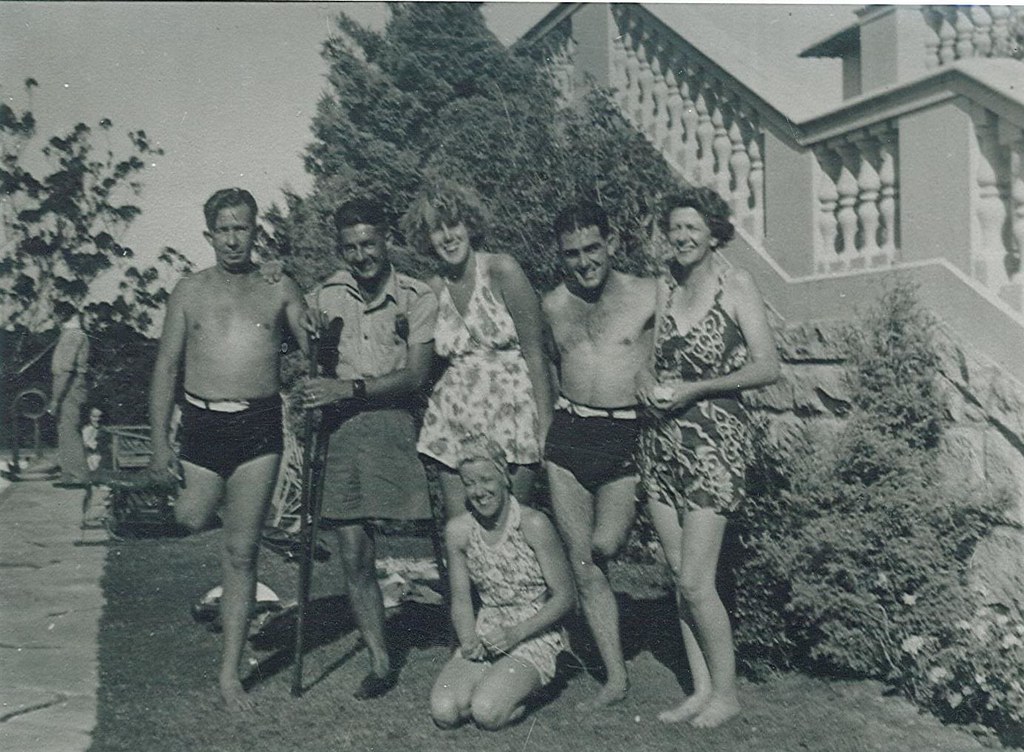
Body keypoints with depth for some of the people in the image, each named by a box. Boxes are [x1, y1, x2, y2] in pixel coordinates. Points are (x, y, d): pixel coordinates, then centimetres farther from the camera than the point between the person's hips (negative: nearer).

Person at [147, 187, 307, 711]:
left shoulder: (279, 289, 7)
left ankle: (229, 673, 7)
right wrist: (160, 443, 1)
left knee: (240, 551, 0)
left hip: (259, 426, -1)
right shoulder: (190, 291, 8)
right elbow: (166, 367, 7)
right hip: (202, 424, 1)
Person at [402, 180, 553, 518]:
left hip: (511, 416, -3)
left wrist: (546, 424, -10)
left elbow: (534, 353, -7)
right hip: (455, 423, 4)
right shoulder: (433, 290, 6)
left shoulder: (501, 270, -6)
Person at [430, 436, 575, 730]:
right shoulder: (458, 530, -1)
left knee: (487, 713, -27)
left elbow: (565, 597, -9)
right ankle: (491, 684, 8)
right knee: (443, 712, -20)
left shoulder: (534, 525, -14)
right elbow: (461, 600, 6)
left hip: (535, 638, -4)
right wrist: (469, 640, -14)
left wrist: (515, 634, -18)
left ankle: (521, 687, 5)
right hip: (485, 638, 4)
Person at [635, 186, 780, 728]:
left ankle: (725, 693, 10)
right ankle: (700, 688, 20)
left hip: (713, 440, -6)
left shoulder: (735, 287, -5)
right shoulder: (662, 287, 10)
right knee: (678, 573, 8)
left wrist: (693, 388, -15)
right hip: (659, 440, 6)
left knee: (695, 582, -8)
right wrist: (645, 378, -5)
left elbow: (767, 368, -11)